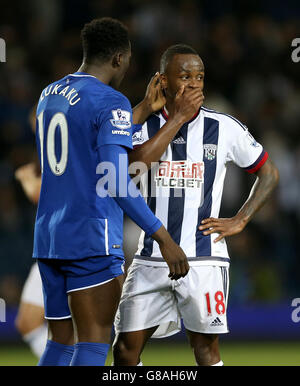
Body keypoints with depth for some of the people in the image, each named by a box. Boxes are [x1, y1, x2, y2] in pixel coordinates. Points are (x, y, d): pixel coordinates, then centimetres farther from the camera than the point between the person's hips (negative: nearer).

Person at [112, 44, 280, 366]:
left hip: (203, 258, -2)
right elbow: (135, 163, -19)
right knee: (125, 346, 1)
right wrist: (178, 116, -16)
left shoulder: (224, 128, 1)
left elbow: (269, 173, 12)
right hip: (151, 258, 2)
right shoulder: (146, 127, 4)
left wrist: (239, 221, 1)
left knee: (205, 347, 0)